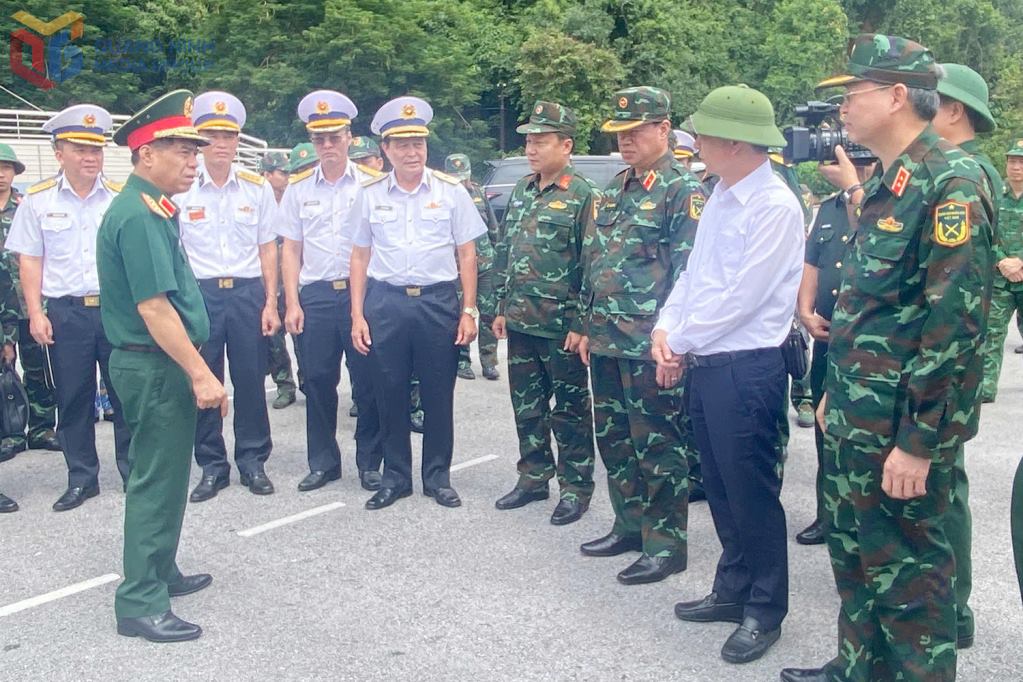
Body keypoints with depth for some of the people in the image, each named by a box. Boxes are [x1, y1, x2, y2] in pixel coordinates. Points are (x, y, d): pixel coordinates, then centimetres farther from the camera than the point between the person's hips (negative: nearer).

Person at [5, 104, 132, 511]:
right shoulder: (38, 200, 3)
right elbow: (30, 261, 5)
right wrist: (35, 313, -2)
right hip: (65, 312, 0)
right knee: (73, 399, 7)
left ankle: (133, 470, 19)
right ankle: (81, 478, 19)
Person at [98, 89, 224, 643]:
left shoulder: (152, 209, 12)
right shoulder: (139, 216, -19)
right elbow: (153, 308, -25)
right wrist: (200, 374, -23)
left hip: (161, 367, 10)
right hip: (156, 368, -10)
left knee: (164, 477, 19)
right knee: (156, 482, -3)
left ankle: (159, 572, 34)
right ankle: (140, 603, 7)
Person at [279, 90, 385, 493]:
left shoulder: (371, 183, 2)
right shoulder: (298, 188, 9)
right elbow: (291, 250, 10)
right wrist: (292, 303, 2)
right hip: (315, 296, 2)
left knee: (368, 383, 3)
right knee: (317, 381, 7)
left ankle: (369, 462, 17)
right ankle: (323, 462, 20)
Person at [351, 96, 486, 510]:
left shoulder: (450, 191, 1)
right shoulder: (370, 195, 5)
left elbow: (467, 254, 4)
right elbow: (360, 257, 9)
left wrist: (468, 311, -1)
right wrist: (357, 315, 3)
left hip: (439, 301, -1)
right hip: (385, 302, 1)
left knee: (439, 395, 6)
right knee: (389, 394, 6)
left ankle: (437, 476, 21)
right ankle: (395, 477, 21)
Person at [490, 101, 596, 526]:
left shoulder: (583, 197, -10)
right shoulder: (521, 191, 11)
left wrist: (581, 325, -16)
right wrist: (502, 307, 14)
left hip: (561, 326, -7)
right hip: (520, 322, 7)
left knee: (570, 410, 4)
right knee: (526, 404, 15)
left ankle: (576, 487, 16)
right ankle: (534, 477, 29)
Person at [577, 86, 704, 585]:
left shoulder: (683, 189, -8)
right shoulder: (613, 190, 16)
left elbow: (688, 272, -14)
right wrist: (588, 327, 18)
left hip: (649, 343, -8)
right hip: (606, 341, 9)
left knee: (657, 444, 0)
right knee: (613, 437, 16)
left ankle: (666, 544, 11)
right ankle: (631, 525, 31)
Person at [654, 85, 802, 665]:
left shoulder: (775, 206, -16)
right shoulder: (721, 195, 12)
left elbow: (740, 297, -20)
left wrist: (681, 341, -10)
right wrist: (666, 329, 0)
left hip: (746, 370, -9)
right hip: (705, 364, 9)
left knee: (752, 492, 3)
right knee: (721, 486, 18)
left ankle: (765, 610, 20)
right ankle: (734, 590, 33)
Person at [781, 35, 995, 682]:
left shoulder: (951, 181, -17)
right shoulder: (886, 183, 12)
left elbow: (955, 321, -22)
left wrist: (919, 442, -21)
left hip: (904, 429, -9)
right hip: (857, 421, 9)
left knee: (910, 568, 5)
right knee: (855, 551, 19)